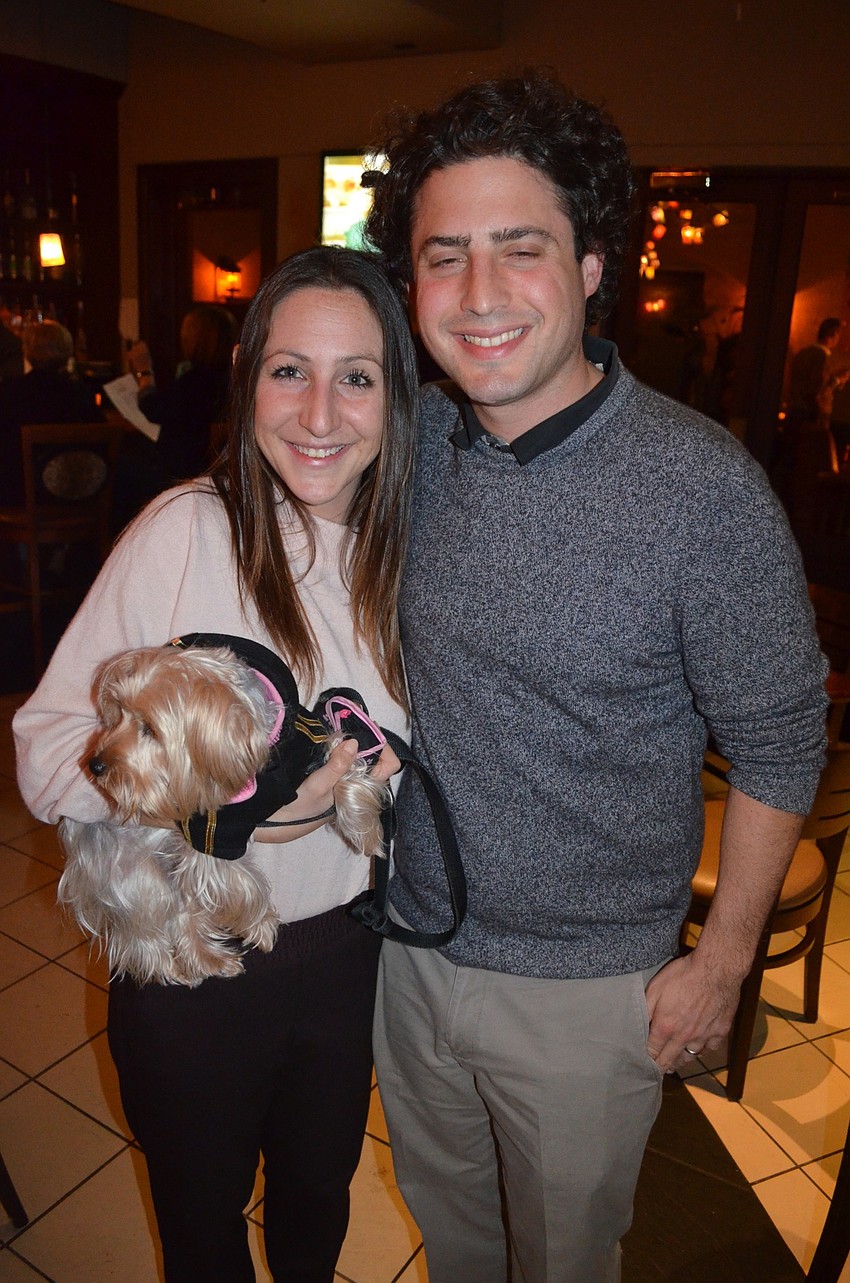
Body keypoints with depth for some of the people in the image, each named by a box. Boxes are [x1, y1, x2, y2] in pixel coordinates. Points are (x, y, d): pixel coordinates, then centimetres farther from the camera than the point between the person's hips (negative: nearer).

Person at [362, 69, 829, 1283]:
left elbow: (779, 745, -13)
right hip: (410, 941, 5)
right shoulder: (410, 438, -8)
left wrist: (722, 963, -8)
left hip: (587, 987, -4)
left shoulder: (705, 487, -23)